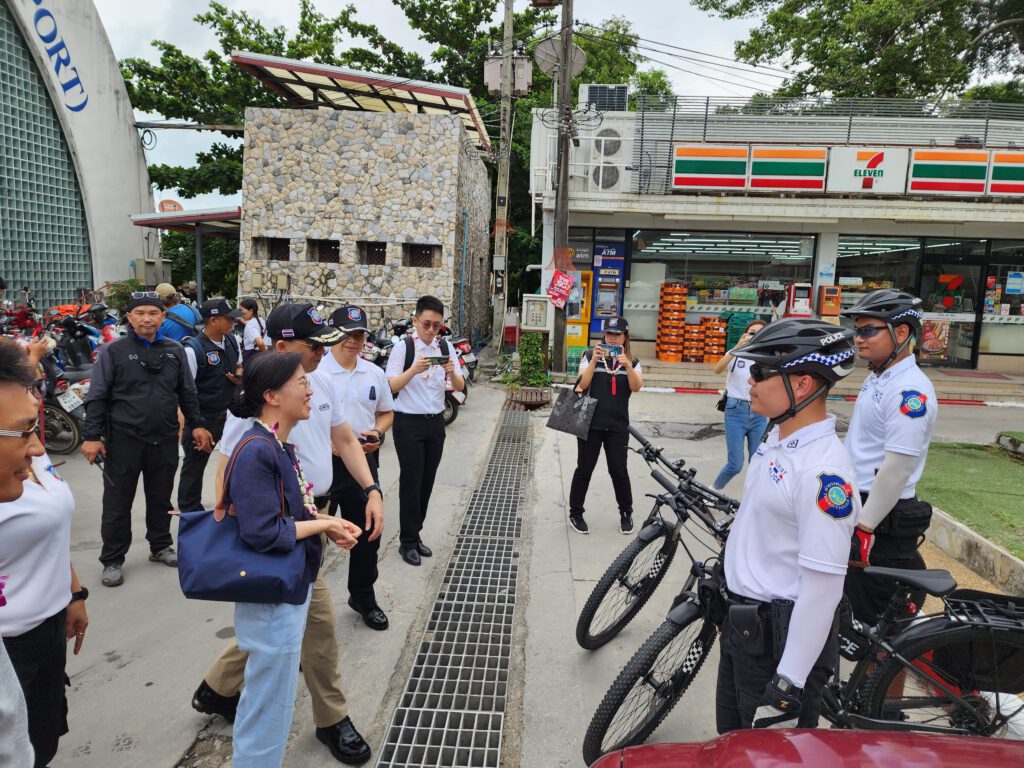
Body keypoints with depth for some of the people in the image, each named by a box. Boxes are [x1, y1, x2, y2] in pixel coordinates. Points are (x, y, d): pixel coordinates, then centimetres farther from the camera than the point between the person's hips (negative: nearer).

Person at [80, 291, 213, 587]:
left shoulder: (175, 351, 6)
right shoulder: (113, 351, -4)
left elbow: (187, 393, 12)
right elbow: (97, 398, -5)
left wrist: (197, 424, 7)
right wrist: (92, 436, -10)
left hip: (165, 440, 3)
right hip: (124, 440, -3)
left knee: (161, 498, 15)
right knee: (118, 503, 5)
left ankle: (160, 546, 31)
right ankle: (112, 560, 18)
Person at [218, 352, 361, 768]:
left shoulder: (278, 446, 4)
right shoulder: (255, 452, -25)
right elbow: (264, 534, -28)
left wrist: (324, 521, -3)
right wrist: (323, 524, -17)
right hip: (273, 597, -10)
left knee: (264, 699, 29)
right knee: (270, 708, 8)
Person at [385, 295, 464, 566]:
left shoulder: (446, 347, 4)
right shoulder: (403, 347, -8)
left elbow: (460, 388, 2)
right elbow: (390, 387, -13)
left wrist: (452, 372, -19)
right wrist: (414, 369, -28)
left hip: (436, 422, 5)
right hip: (409, 422, -4)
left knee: (427, 480, 11)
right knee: (411, 481, 0)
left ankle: (415, 535, 27)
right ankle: (408, 541, 14)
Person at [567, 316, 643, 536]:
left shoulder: (633, 362, 4)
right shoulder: (590, 355, 1)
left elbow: (636, 387, -12)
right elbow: (582, 385, -9)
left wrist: (627, 365, -26)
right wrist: (594, 360, -19)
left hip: (617, 426, 1)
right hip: (590, 423, 0)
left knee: (619, 471, 3)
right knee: (584, 470, 6)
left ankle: (626, 513, 25)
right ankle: (575, 513, 21)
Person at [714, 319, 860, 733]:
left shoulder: (823, 471, -27)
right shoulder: (777, 437, 2)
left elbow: (822, 588, -26)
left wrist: (788, 685, -21)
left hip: (781, 636, -8)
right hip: (742, 620, 9)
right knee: (733, 741, 25)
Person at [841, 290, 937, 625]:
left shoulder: (909, 390, -21)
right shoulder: (876, 378, 10)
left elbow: (897, 468, -24)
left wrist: (864, 529, -22)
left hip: (882, 517, -9)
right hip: (856, 507, 9)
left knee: (872, 614, 2)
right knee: (847, 603, 20)